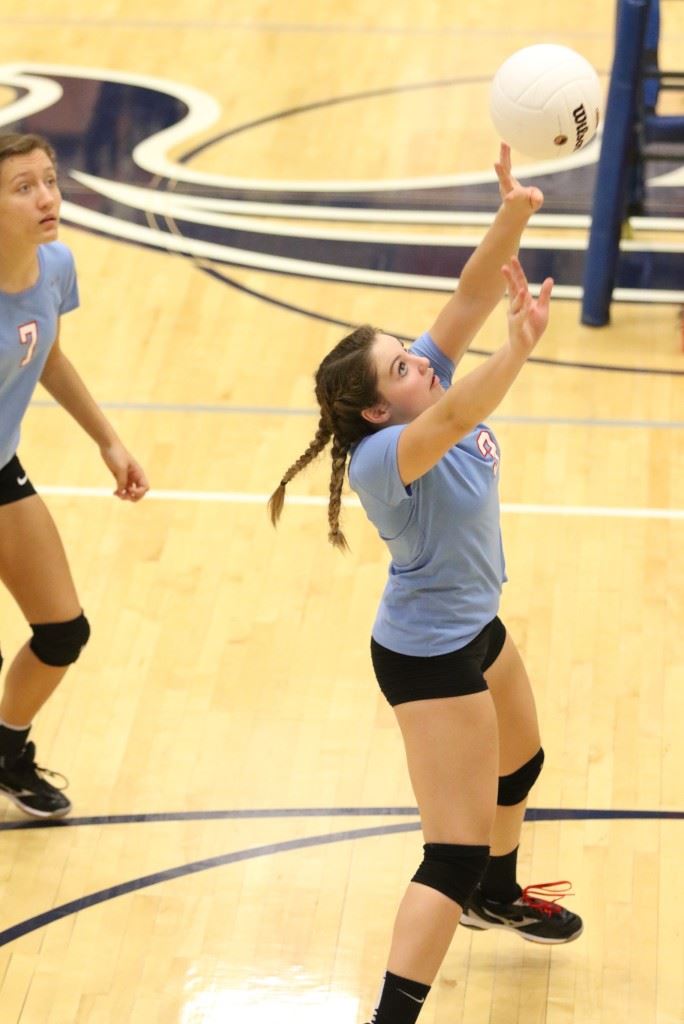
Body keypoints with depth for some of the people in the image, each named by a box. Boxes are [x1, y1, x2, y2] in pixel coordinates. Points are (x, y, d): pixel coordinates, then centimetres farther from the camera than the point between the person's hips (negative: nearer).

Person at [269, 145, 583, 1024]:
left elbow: (471, 296, -17)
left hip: (476, 625, 10)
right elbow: (452, 419, -53)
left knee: (520, 762, 34)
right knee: (456, 854, -10)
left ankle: (497, 895, 60)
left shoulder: (427, 383, -11)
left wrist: (511, 220, -33)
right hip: (430, 656, -10)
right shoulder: (383, 453, -33)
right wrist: (519, 348, -64)